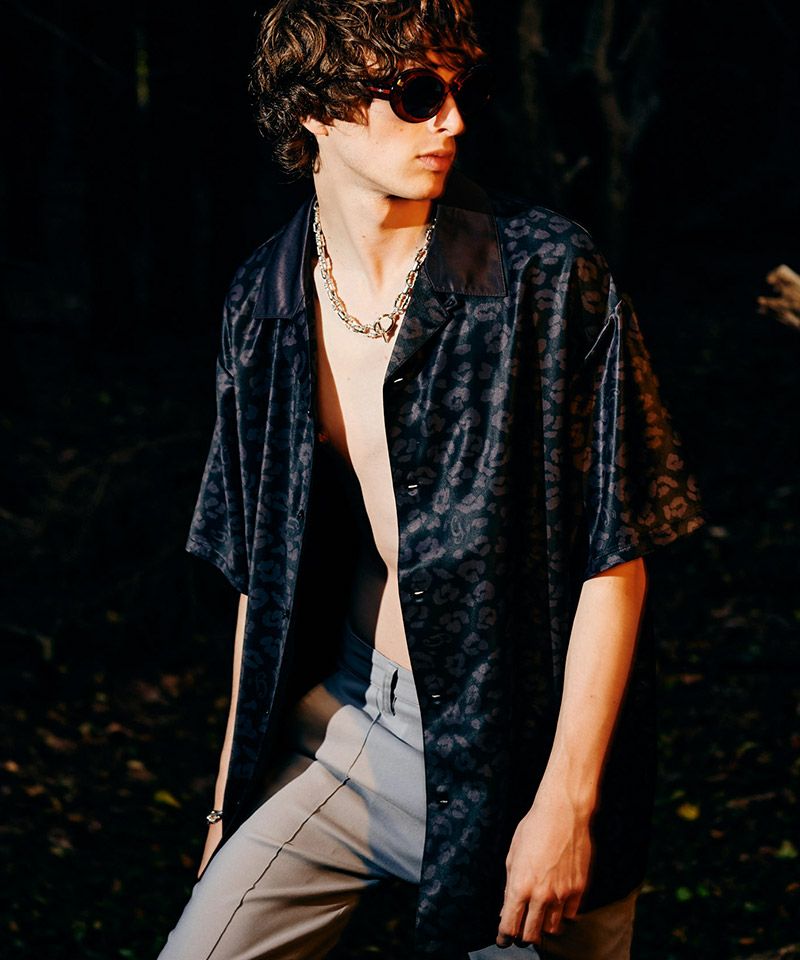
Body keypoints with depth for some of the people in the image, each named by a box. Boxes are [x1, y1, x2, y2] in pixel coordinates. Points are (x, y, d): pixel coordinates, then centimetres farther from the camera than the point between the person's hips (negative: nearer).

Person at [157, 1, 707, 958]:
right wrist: (236, 778, 13)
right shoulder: (265, 300, 1)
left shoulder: (550, 275, -14)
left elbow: (616, 556, -13)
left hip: (521, 748, -4)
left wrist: (568, 802, -15)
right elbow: (258, 563, 10)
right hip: (347, 725, 4)